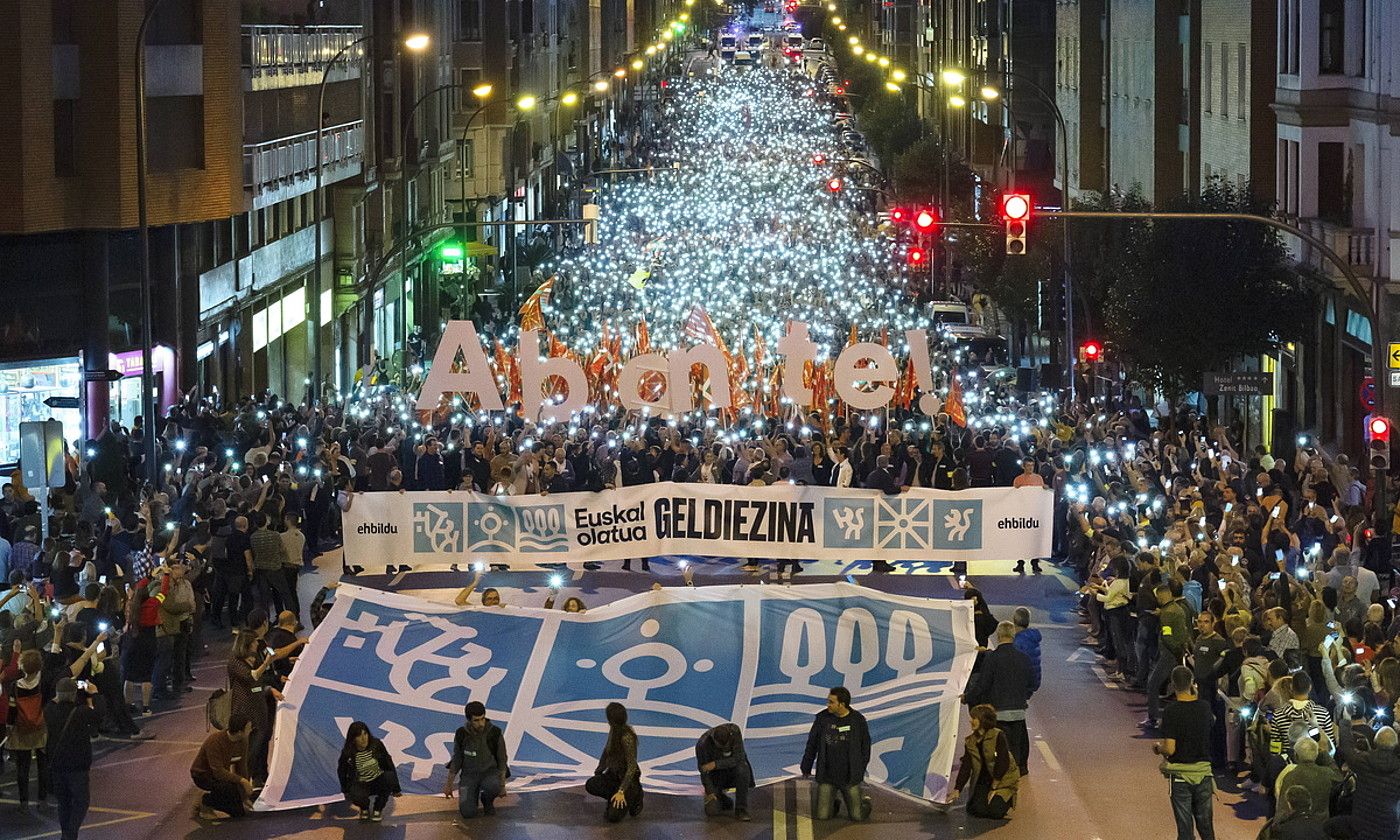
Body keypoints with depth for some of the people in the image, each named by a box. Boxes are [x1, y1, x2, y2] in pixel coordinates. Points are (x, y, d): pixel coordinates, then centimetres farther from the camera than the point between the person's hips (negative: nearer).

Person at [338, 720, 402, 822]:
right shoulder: (347, 754, -15)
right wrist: (346, 791, 12)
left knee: (390, 777, -32)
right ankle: (364, 807, 5)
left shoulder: (377, 745, -12)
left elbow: (389, 764, -1)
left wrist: (396, 788, 5)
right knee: (356, 796, -37)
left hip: (379, 782, 2)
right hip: (361, 785, -2)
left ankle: (378, 808, -8)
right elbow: (342, 772, 4)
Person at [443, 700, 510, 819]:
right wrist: (448, 785, 5)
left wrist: (502, 786, -2)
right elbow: (456, 760, 2)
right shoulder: (461, 734, -12)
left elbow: (502, 759, -3)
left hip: (490, 774, 0)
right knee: (467, 813, -23)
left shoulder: (495, 733, -16)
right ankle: (472, 796, 12)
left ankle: (487, 800, 0)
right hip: (469, 776, 0)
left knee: (493, 788, -38)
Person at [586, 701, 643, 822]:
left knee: (613, 816, -20)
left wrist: (621, 791, -27)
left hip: (628, 779, -7)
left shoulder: (627, 737, -28)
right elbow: (606, 751, 13)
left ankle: (633, 796, 5)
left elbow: (632, 766, -26)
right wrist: (598, 773, 11)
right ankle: (613, 798, 5)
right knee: (590, 785, -21)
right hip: (613, 774, 7)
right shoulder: (614, 730, -3)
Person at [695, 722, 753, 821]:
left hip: (732, 768, 1)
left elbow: (739, 758, -27)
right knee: (712, 811, -16)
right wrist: (710, 792, -23)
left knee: (743, 769, -37)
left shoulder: (734, 731, -25)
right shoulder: (702, 745, -26)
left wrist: (716, 764, -35)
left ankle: (741, 810, -24)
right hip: (716, 775, -1)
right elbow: (704, 772, -17)